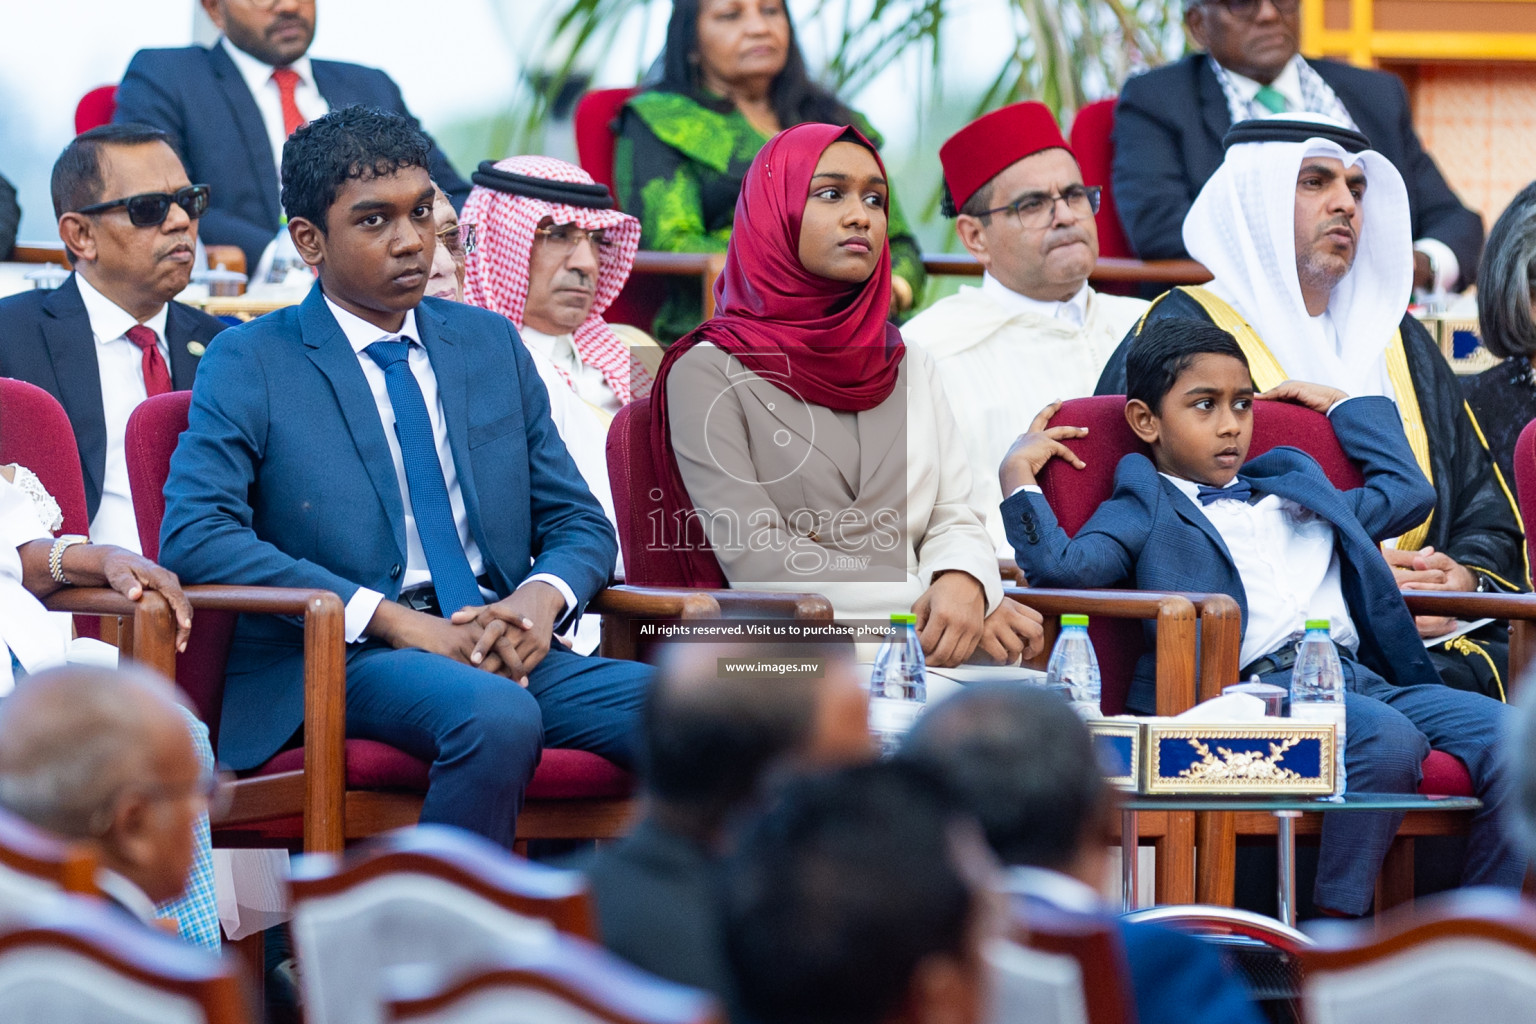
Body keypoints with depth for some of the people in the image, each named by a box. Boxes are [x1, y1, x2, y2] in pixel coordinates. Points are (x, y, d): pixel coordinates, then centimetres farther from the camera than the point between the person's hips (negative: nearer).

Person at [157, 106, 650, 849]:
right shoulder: (249, 365, 3)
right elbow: (193, 536, -11)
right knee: (496, 715, -37)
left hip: (502, 648, 5)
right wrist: (395, 620, -18)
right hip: (335, 663, -5)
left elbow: (578, 523, 19)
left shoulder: (491, 344, 19)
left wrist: (542, 596, -7)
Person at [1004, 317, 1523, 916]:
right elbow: (1061, 565, -3)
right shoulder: (1148, 512, 16)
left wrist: (1345, 406, 48)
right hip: (1255, 684, -7)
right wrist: (1018, 475, 5)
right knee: (1386, 740, -38)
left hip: (1358, 677, 7)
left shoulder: (1294, 492, 34)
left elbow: (1407, 491, 46)